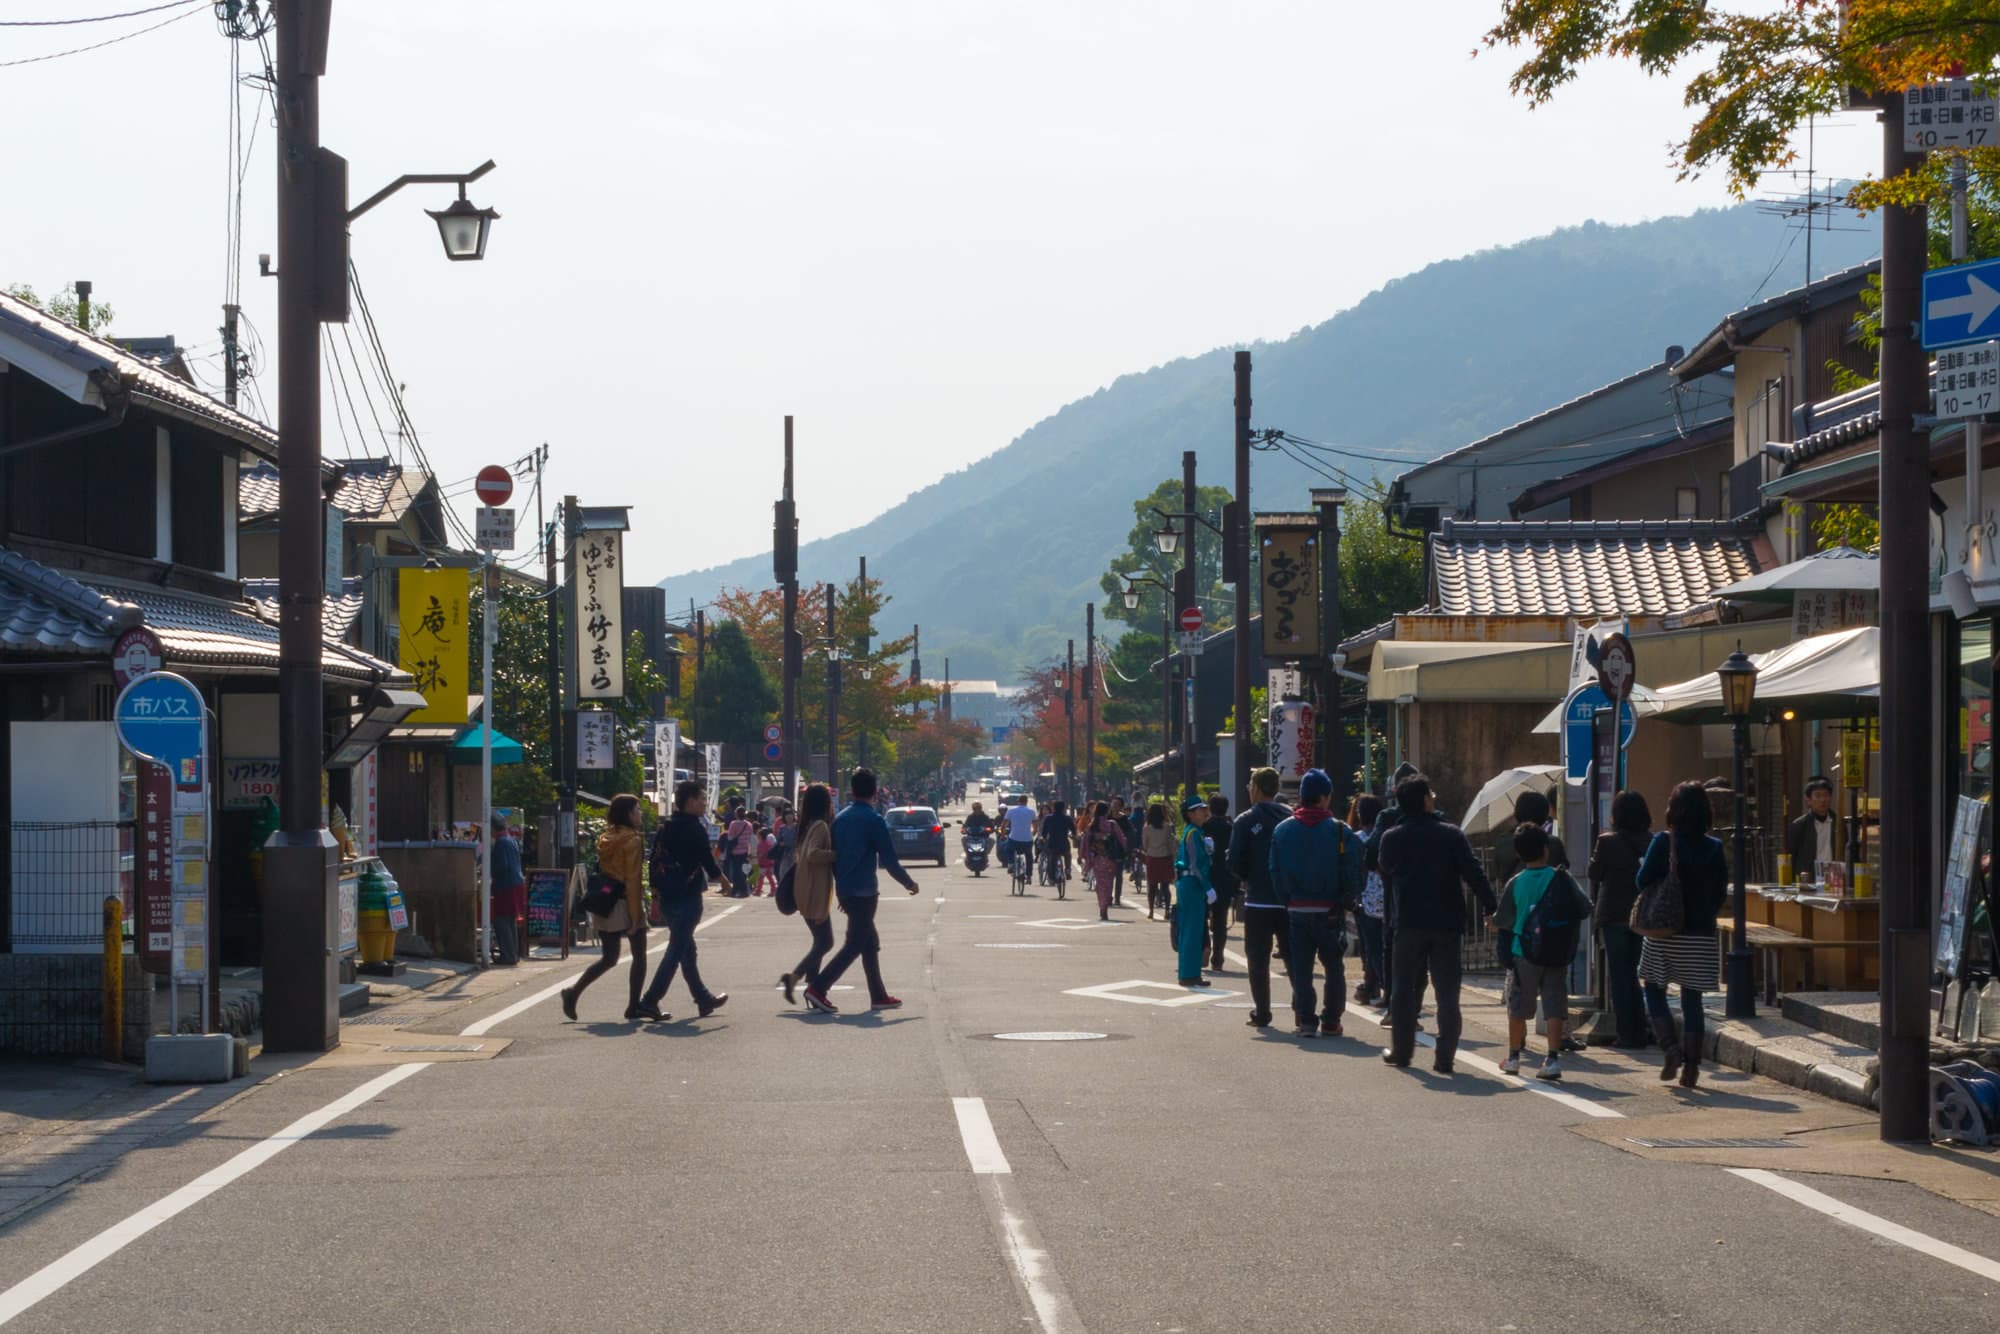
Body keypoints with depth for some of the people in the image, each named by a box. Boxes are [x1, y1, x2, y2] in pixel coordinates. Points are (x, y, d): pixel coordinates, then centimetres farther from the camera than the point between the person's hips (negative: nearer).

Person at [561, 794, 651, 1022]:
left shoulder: (606, 839, 10)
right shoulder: (633, 840, -12)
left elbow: (601, 872, 13)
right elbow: (633, 879, -15)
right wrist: (636, 915, -14)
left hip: (605, 906, 7)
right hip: (626, 903, -7)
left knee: (609, 958, 13)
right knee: (639, 955, 6)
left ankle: (573, 991, -2)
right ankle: (633, 1007, 6)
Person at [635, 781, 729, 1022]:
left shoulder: (664, 827, 11)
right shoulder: (693, 829, -13)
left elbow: (655, 862, 12)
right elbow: (708, 861, -11)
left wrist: (656, 893, 16)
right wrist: (722, 878, 7)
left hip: (666, 896, 8)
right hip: (687, 896, -8)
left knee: (687, 950, 16)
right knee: (677, 951, -6)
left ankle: (704, 999, 26)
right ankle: (650, 1001, -13)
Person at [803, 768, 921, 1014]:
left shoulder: (840, 819, 9)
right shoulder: (873, 820, -12)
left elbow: (833, 855, 14)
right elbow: (889, 861, -12)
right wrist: (909, 883, 2)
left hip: (844, 890, 8)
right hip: (863, 892, -8)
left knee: (870, 943, 16)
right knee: (854, 945, -6)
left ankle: (879, 996, 18)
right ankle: (818, 989, -15)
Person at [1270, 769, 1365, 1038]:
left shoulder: (1283, 830, 0)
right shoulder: (1340, 831, -8)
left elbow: (1276, 873, 0)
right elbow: (1354, 872, -9)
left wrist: (1287, 901, 6)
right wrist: (1347, 902, 2)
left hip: (1296, 911, 1)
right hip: (1331, 911, -1)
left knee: (1301, 968, 6)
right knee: (1333, 967, 11)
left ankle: (1306, 1021, 1)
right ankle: (1330, 1022, 11)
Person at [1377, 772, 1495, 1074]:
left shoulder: (1392, 838, 0)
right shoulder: (1451, 835, -4)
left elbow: (1386, 876, 11)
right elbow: (1474, 873, -9)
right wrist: (1491, 909, -7)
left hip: (1408, 923, 1)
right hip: (1446, 924, -1)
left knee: (1404, 989, 13)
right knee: (1447, 993, 3)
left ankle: (1401, 1050, 17)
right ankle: (1445, 1056, -1)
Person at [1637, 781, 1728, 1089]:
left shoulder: (1663, 842, -9)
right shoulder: (1714, 848, 0)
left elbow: (1643, 881, -10)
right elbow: (1721, 893, 4)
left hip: (1663, 933, -2)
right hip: (1700, 934, 2)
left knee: (1655, 991, 13)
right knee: (1692, 999, 7)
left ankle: (1671, 1047, -6)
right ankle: (1691, 1066, 4)